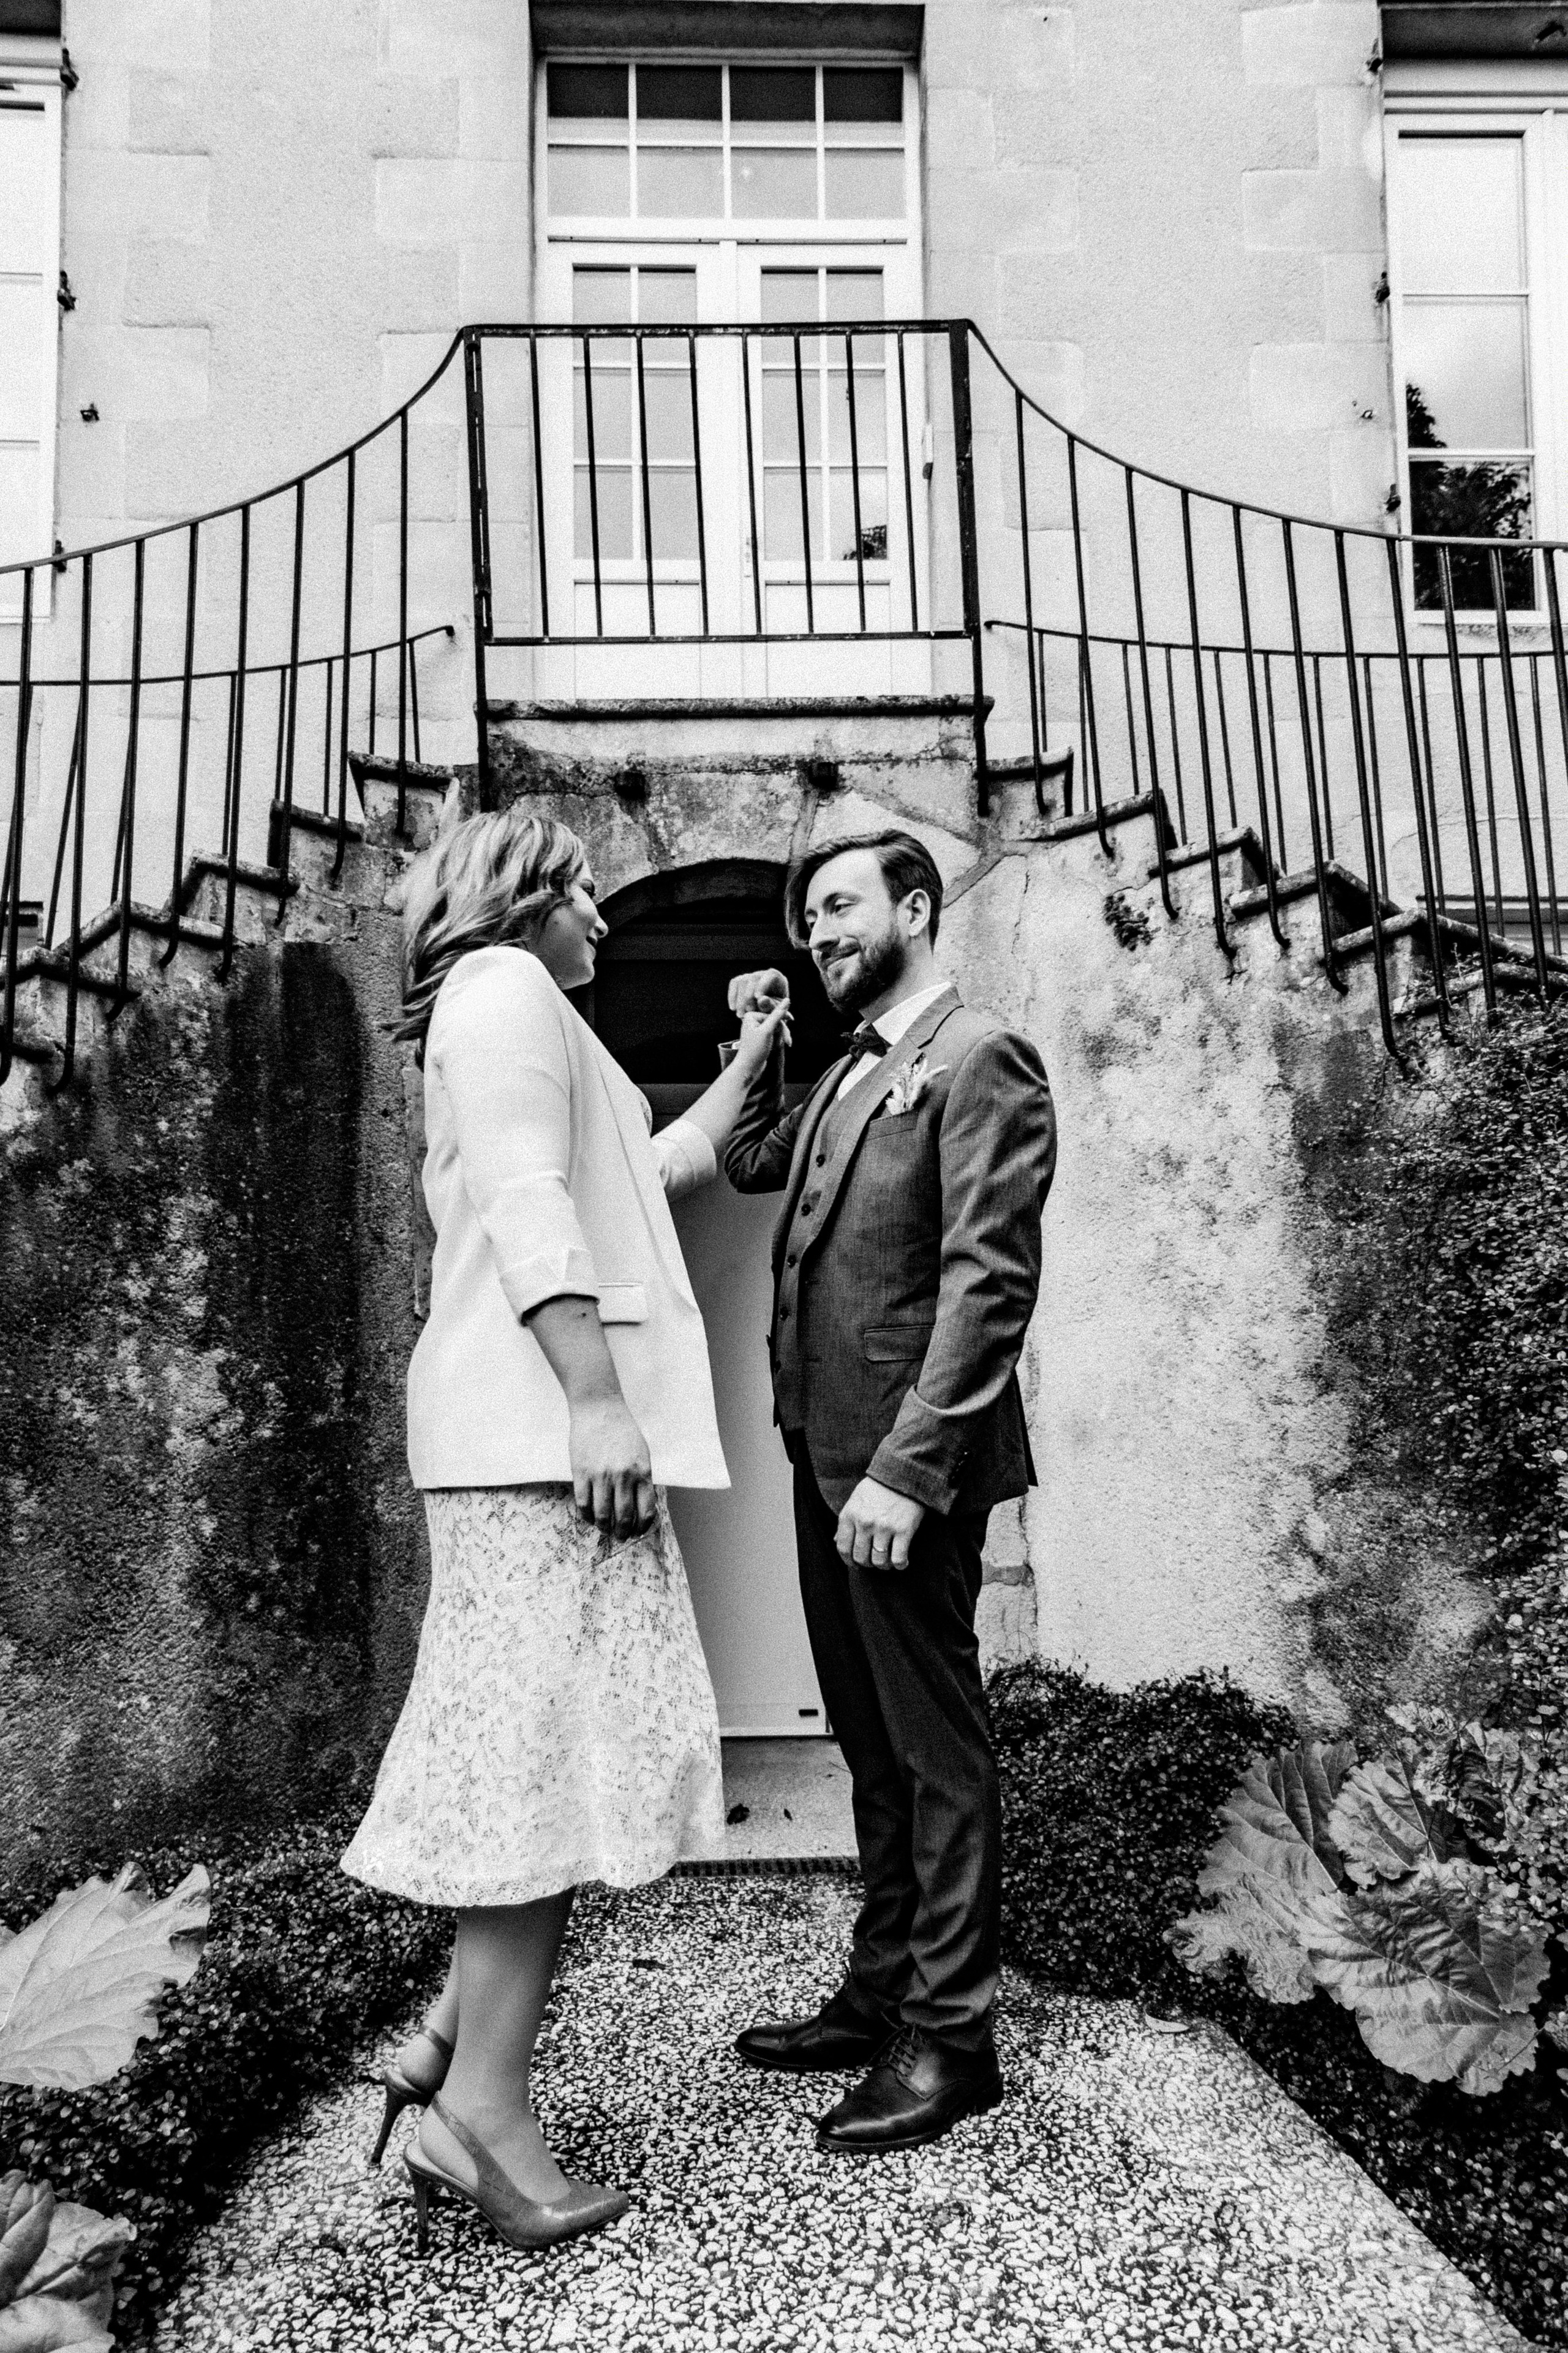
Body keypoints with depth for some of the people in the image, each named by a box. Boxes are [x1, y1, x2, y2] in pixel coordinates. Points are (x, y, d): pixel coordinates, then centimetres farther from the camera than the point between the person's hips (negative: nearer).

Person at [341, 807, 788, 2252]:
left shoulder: (524, 1019, 30)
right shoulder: (504, 985, -1)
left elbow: (663, 1169, 37)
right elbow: (526, 1200, -15)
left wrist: (753, 1059, 37)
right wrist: (597, 1396, -22)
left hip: (547, 1425, 10)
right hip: (546, 1421, -10)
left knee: (559, 1739, 8)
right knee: (552, 1735, -10)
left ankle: (452, 2044, 11)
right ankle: (485, 2104, -5)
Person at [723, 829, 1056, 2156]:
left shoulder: (980, 1059, -11)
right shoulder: (851, 1073, 17)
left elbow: (990, 1280, -18)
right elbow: (748, 1164, 27)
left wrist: (907, 1468, -23)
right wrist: (756, 1044, 16)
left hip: (905, 1462, -8)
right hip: (827, 1454, 9)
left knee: (935, 1746, 3)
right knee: (874, 1746, 16)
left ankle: (950, 2036, 16)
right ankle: (882, 1995, 29)